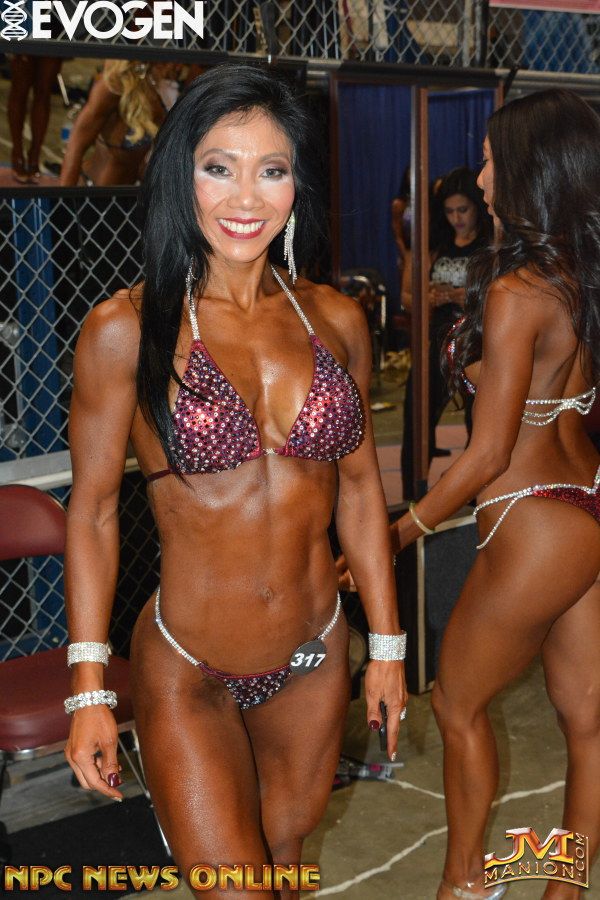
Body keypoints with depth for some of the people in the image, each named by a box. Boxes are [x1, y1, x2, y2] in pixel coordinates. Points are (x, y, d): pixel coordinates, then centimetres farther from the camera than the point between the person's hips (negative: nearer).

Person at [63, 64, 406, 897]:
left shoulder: (335, 320, -1)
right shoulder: (126, 329, -13)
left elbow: (359, 490, 6)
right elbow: (93, 511, -8)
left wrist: (387, 645, 8)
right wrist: (88, 691, -9)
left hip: (315, 662, 4)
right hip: (187, 675, -4)